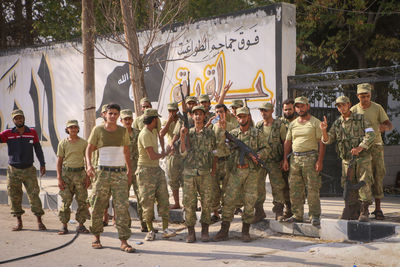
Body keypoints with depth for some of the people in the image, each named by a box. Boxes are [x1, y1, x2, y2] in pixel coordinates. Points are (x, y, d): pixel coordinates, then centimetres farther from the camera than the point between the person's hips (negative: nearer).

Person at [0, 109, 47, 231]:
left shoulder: (32, 132, 2)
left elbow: (38, 149, 7)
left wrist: (42, 164, 4)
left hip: (29, 170, 0)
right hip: (13, 171, 0)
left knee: (34, 195, -3)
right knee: (14, 197, 4)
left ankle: (39, 221, 3)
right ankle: (19, 222, 14)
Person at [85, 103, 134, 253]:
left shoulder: (123, 131, 9)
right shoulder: (98, 130, 2)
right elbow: (89, 149, 3)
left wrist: (129, 170, 18)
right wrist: (89, 165, -13)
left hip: (120, 173, 1)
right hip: (103, 172, -1)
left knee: (122, 207, -6)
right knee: (97, 206, 3)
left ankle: (124, 242, -6)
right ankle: (96, 237, 21)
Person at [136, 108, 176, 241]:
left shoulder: (153, 132, 13)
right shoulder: (145, 134, -17)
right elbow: (152, 156, -19)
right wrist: (165, 153, -5)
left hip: (157, 169, 9)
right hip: (146, 171, -9)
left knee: (163, 198, 0)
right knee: (148, 201, -2)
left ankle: (165, 229, 1)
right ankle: (150, 231, 8)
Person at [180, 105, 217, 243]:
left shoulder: (210, 133, 6)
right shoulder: (188, 132, 7)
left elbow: (213, 152, 12)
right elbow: (183, 152, -2)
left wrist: (213, 169, 6)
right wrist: (182, 137, -12)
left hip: (204, 173, 0)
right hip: (189, 172, 0)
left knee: (206, 202, 1)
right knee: (189, 203, 0)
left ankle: (205, 231, 12)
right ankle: (191, 232, 9)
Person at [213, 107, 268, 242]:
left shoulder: (257, 133, 6)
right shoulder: (232, 133, 11)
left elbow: (265, 149, 4)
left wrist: (257, 155, -15)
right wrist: (222, 129, -7)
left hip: (251, 172, -1)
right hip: (236, 171, 1)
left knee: (250, 201, 2)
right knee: (229, 200, -3)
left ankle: (245, 231, 12)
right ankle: (224, 231, 4)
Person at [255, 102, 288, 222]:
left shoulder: (280, 125, -1)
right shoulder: (258, 125, 11)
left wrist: (284, 159, -7)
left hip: (274, 161, -3)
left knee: (278, 187, -2)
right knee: (258, 186, 4)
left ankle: (279, 212, 7)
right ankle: (259, 211, 13)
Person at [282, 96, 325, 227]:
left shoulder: (315, 123, 0)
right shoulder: (293, 124, 15)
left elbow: (321, 143, -5)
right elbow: (287, 142, 18)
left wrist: (319, 161, -13)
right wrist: (285, 159, 8)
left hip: (310, 157, -5)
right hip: (294, 158, 5)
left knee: (312, 188, -6)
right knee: (295, 189, 7)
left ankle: (315, 216, 1)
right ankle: (297, 215, 15)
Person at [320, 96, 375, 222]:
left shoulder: (361, 119, -1)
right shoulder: (337, 123, 9)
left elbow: (371, 135, -9)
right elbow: (327, 140, 4)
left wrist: (360, 147, -24)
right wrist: (324, 130, -17)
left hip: (363, 158, -3)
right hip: (346, 160, 3)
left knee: (364, 185, -7)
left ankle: (364, 212, 1)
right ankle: (353, 211, 15)